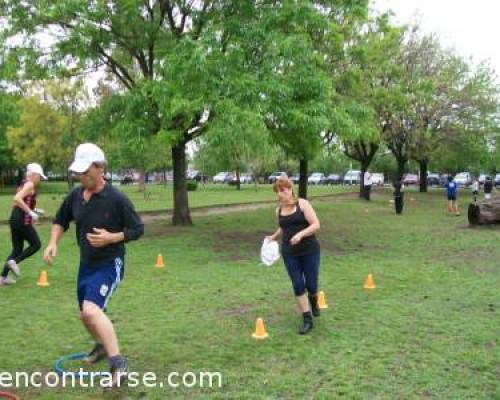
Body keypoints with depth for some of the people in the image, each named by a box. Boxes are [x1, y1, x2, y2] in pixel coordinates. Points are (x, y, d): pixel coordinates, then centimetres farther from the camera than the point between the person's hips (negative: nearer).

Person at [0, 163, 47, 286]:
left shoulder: (23, 184, 19)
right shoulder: (30, 184, -9)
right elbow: (17, 199, -24)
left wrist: (34, 210, 22)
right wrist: (31, 213, -22)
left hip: (14, 219, 9)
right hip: (23, 220, -9)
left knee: (17, 249, 12)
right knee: (36, 244, 4)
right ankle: (14, 261, -9)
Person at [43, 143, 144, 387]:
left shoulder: (116, 199, -19)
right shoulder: (75, 195, -2)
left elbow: (138, 229, -12)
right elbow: (61, 220, 15)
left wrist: (111, 238, -25)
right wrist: (53, 243, -1)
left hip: (109, 265, -7)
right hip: (86, 264, 7)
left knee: (91, 309, -27)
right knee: (85, 315, 19)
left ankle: (118, 363, -23)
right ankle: (102, 346, 48)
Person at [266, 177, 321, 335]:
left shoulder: (302, 204, -7)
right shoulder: (279, 210, 7)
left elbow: (316, 225, -14)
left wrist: (301, 234, -25)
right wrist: (274, 236, 16)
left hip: (310, 251, -3)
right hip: (289, 253, 3)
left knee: (311, 284, 2)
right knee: (298, 285, -1)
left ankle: (313, 301, 38)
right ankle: (307, 319, 9)